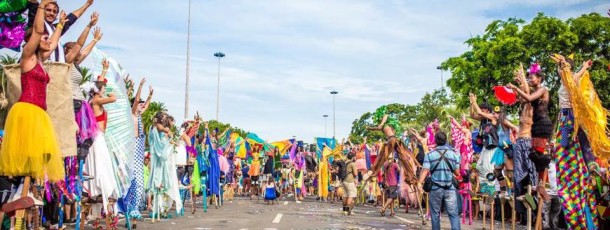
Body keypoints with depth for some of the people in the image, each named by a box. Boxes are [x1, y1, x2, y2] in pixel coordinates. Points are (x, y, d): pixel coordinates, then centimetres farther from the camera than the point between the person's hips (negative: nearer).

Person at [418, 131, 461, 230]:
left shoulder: (430, 154, -4)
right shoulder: (454, 154, 2)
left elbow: (425, 170, -13)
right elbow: (457, 172, 5)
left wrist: (420, 183, -16)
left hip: (435, 188, -1)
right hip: (450, 188, 1)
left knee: (435, 214, 11)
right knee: (454, 214, 2)